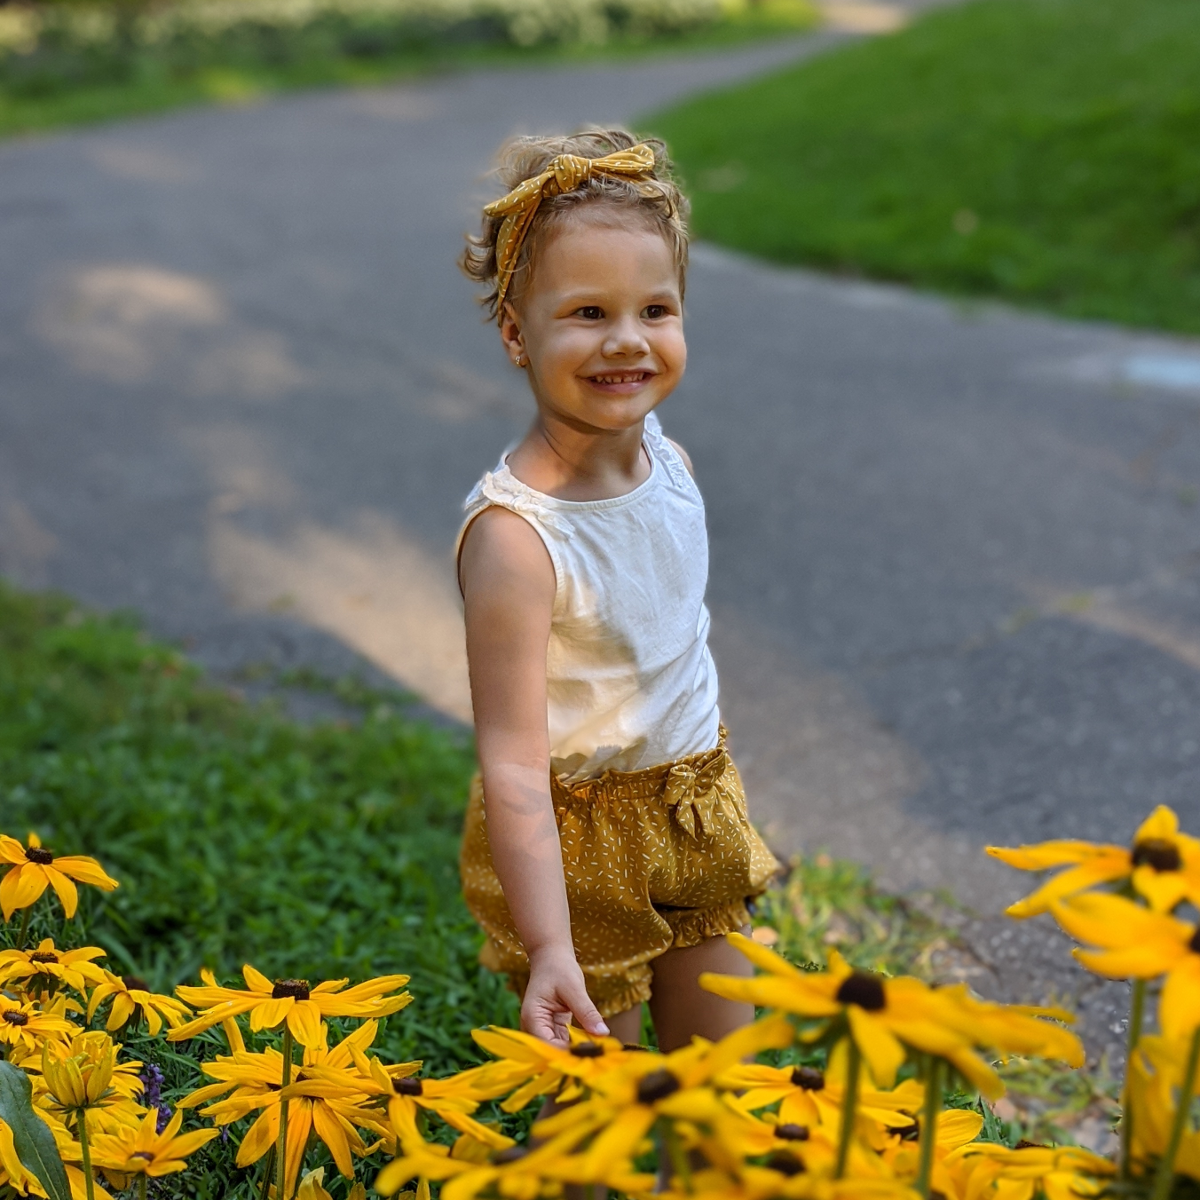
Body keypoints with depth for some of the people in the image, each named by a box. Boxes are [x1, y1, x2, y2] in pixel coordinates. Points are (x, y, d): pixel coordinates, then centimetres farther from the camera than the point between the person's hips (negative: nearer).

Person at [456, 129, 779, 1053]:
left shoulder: (668, 461, -5)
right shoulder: (516, 533, -28)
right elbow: (513, 767, -30)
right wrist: (549, 951, -35)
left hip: (693, 827, 7)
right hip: (579, 848, -7)